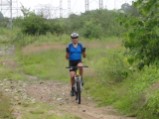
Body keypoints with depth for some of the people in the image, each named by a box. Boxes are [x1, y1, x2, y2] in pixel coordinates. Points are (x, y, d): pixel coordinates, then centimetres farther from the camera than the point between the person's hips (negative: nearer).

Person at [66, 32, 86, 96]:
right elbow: (67, 57, -2)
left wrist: (84, 52, -7)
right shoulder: (69, 46, -6)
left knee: (80, 66, -37)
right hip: (72, 62, 0)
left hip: (78, 61, 0)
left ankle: (81, 78, -15)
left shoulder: (81, 46, -4)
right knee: (72, 76, -8)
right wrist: (67, 56, -13)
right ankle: (72, 89, 13)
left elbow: (84, 56, 1)